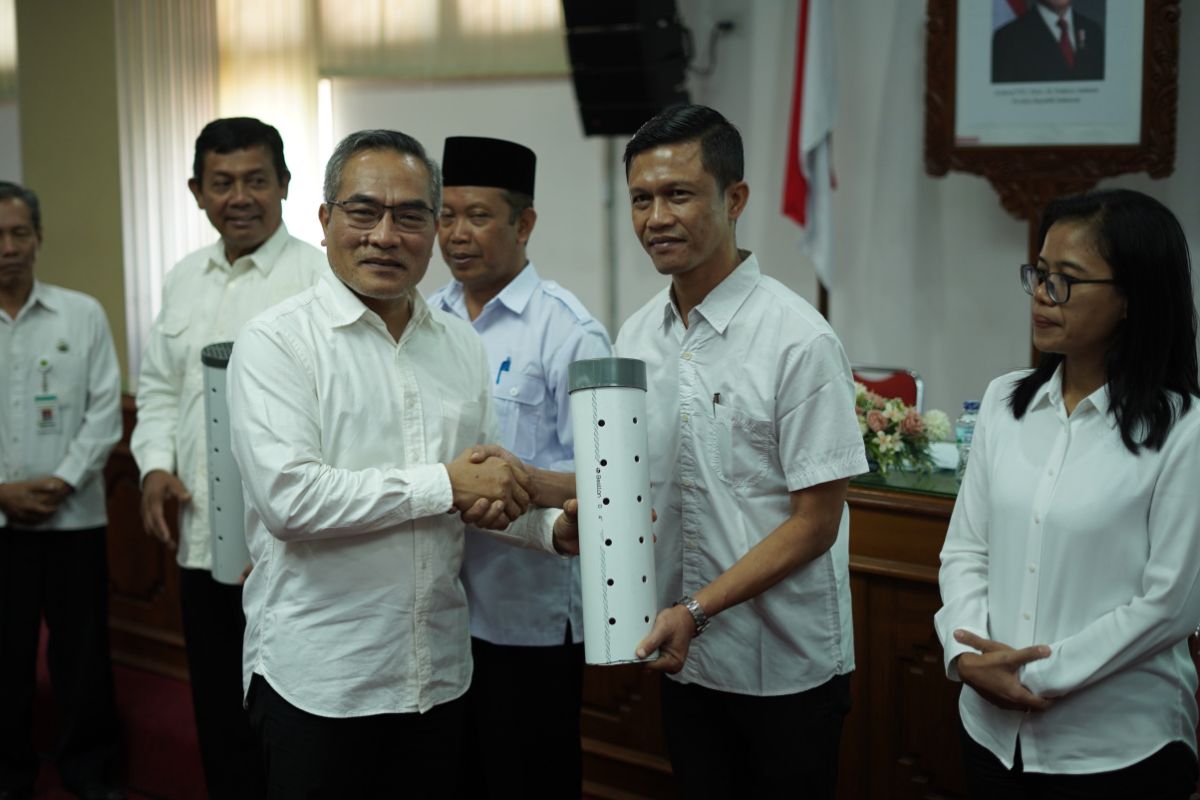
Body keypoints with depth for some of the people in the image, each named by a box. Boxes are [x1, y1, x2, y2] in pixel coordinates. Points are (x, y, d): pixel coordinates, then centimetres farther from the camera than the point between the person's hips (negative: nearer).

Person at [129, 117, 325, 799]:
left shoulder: (319, 277, -10)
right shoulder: (184, 280, 14)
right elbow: (160, 387, 21)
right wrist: (155, 465, 5)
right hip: (203, 539, 7)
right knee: (219, 718, 18)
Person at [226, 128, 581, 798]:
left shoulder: (463, 345, 10)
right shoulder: (278, 342, -8)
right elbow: (288, 497, -21)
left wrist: (553, 528, -3)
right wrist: (444, 483, -19)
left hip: (439, 673, 5)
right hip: (316, 681, -5)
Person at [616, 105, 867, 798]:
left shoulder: (799, 341, -15)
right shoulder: (636, 337, 4)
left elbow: (815, 522, -14)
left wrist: (697, 610, -20)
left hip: (787, 669, -5)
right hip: (686, 661, 5)